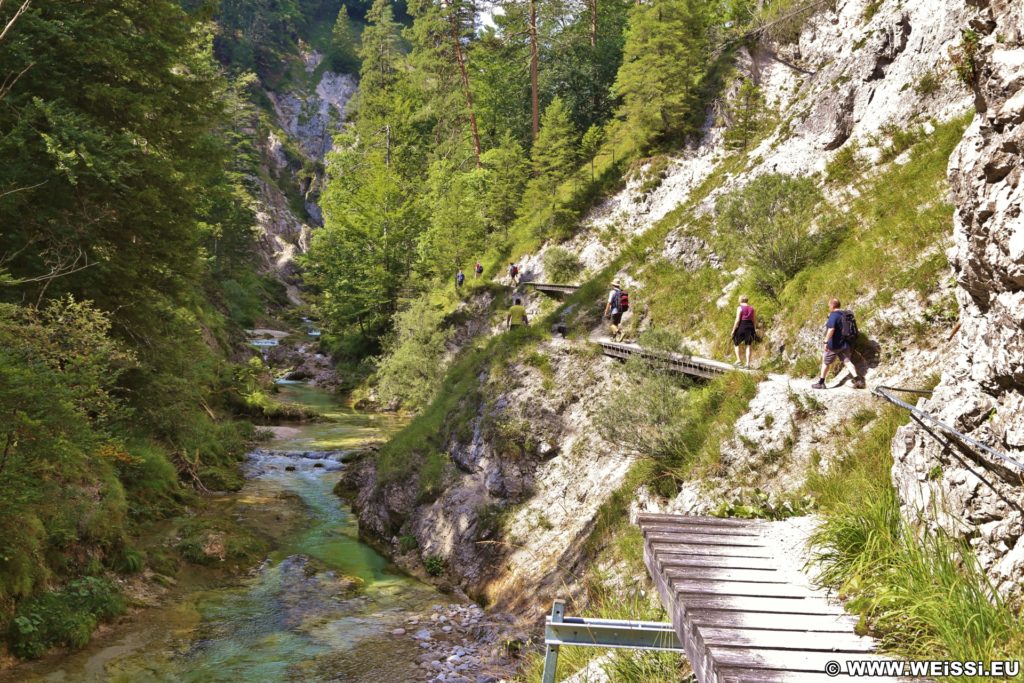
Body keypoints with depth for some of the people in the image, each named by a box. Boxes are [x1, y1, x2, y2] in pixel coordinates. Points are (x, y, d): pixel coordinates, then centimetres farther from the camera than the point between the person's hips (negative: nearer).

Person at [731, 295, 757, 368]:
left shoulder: (740, 308, -8)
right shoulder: (752, 308, 7)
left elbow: (737, 320, -12)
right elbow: (755, 321, 8)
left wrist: (733, 330, -6)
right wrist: (754, 330, 17)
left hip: (741, 327, -4)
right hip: (750, 327, 4)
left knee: (736, 344, 15)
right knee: (748, 346, 8)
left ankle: (738, 359, 1)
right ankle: (748, 363, 5)